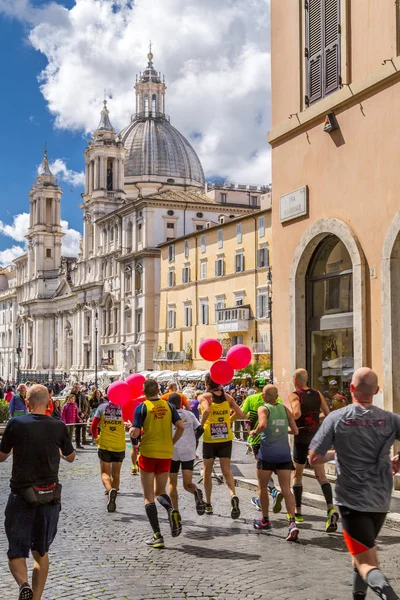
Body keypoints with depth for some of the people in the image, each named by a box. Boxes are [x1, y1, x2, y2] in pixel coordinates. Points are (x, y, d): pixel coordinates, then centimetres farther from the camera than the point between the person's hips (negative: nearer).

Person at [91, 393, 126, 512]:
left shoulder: (102, 407, -5)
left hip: (104, 445, -1)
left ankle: (110, 490, -24)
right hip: (119, 446, 1)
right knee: (116, 474, 16)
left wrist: (95, 436, 16)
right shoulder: (124, 408, -7)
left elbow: (93, 425, -1)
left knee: (105, 472, 5)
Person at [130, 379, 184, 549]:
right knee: (160, 491, 19)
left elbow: (135, 433, -12)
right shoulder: (168, 406, 3)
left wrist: (130, 430, 11)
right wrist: (172, 443, 11)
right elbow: (181, 427, -3)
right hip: (166, 454, 3)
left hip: (148, 453, -3)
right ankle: (171, 510, -14)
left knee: (149, 496, 5)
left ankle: (157, 536, -2)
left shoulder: (142, 407, -7)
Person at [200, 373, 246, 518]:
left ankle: (208, 504, 20)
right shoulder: (227, 397, 4)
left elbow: (207, 410, -28)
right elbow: (241, 415, 1)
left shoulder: (204, 397, -7)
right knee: (226, 471, 6)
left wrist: (201, 425, -14)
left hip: (209, 439, -2)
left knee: (207, 472, 14)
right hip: (226, 438, 2)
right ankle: (233, 495, -21)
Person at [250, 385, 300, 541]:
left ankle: (265, 520, 25)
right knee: (286, 489, 1)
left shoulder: (263, 408, -3)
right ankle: (292, 522, -15)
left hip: (267, 453, -3)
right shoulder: (285, 409, 10)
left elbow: (263, 425, -24)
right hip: (284, 453, 4)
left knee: (262, 488, 16)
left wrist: (255, 432, -5)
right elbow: (295, 431, 9)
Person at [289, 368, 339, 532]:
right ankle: (331, 508, -23)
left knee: (297, 475, 14)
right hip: (317, 436, 4)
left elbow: (297, 413, -27)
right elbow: (328, 414, 5)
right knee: (321, 476, -2)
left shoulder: (294, 395, -9)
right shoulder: (317, 394, 6)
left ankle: (297, 512, 21)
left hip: (301, 437, -3)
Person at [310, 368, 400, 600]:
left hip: (352, 500, -3)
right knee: (366, 547, 28)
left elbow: (314, 459, -9)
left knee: (367, 563, -5)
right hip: (381, 500, 4)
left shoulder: (336, 418, -9)